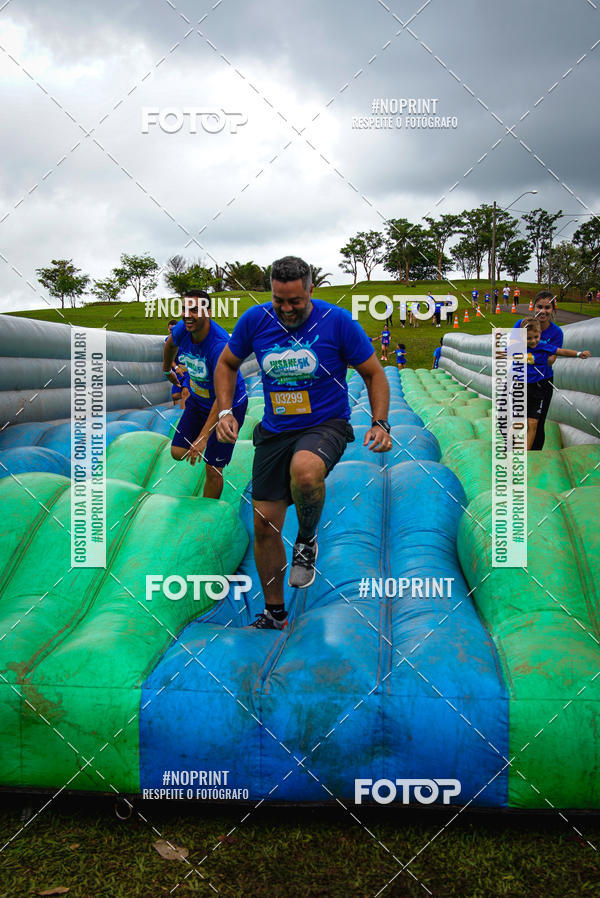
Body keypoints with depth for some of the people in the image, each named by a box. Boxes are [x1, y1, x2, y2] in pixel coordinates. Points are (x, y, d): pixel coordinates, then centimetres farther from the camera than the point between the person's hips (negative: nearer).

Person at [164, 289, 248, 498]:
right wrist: (167, 370, 31)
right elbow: (171, 344, 15)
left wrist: (202, 438, -39)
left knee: (213, 471, -4)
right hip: (198, 400, 7)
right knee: (178, 452, 4)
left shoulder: (220, 345, -34)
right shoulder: (183, 329, -14)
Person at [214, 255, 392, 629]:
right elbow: (227, 363, 15)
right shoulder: (255, 320, -2)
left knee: (304, 470, -39)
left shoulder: (337, 321, -10)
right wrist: (226, 411, 1)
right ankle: (274, 613, 23)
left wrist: (380, 423, -14)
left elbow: (374, 373, -1)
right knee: (265, 526, 2)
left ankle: (307, 541, -6)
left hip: (325, 427, -3)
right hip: (274, 431, 4)